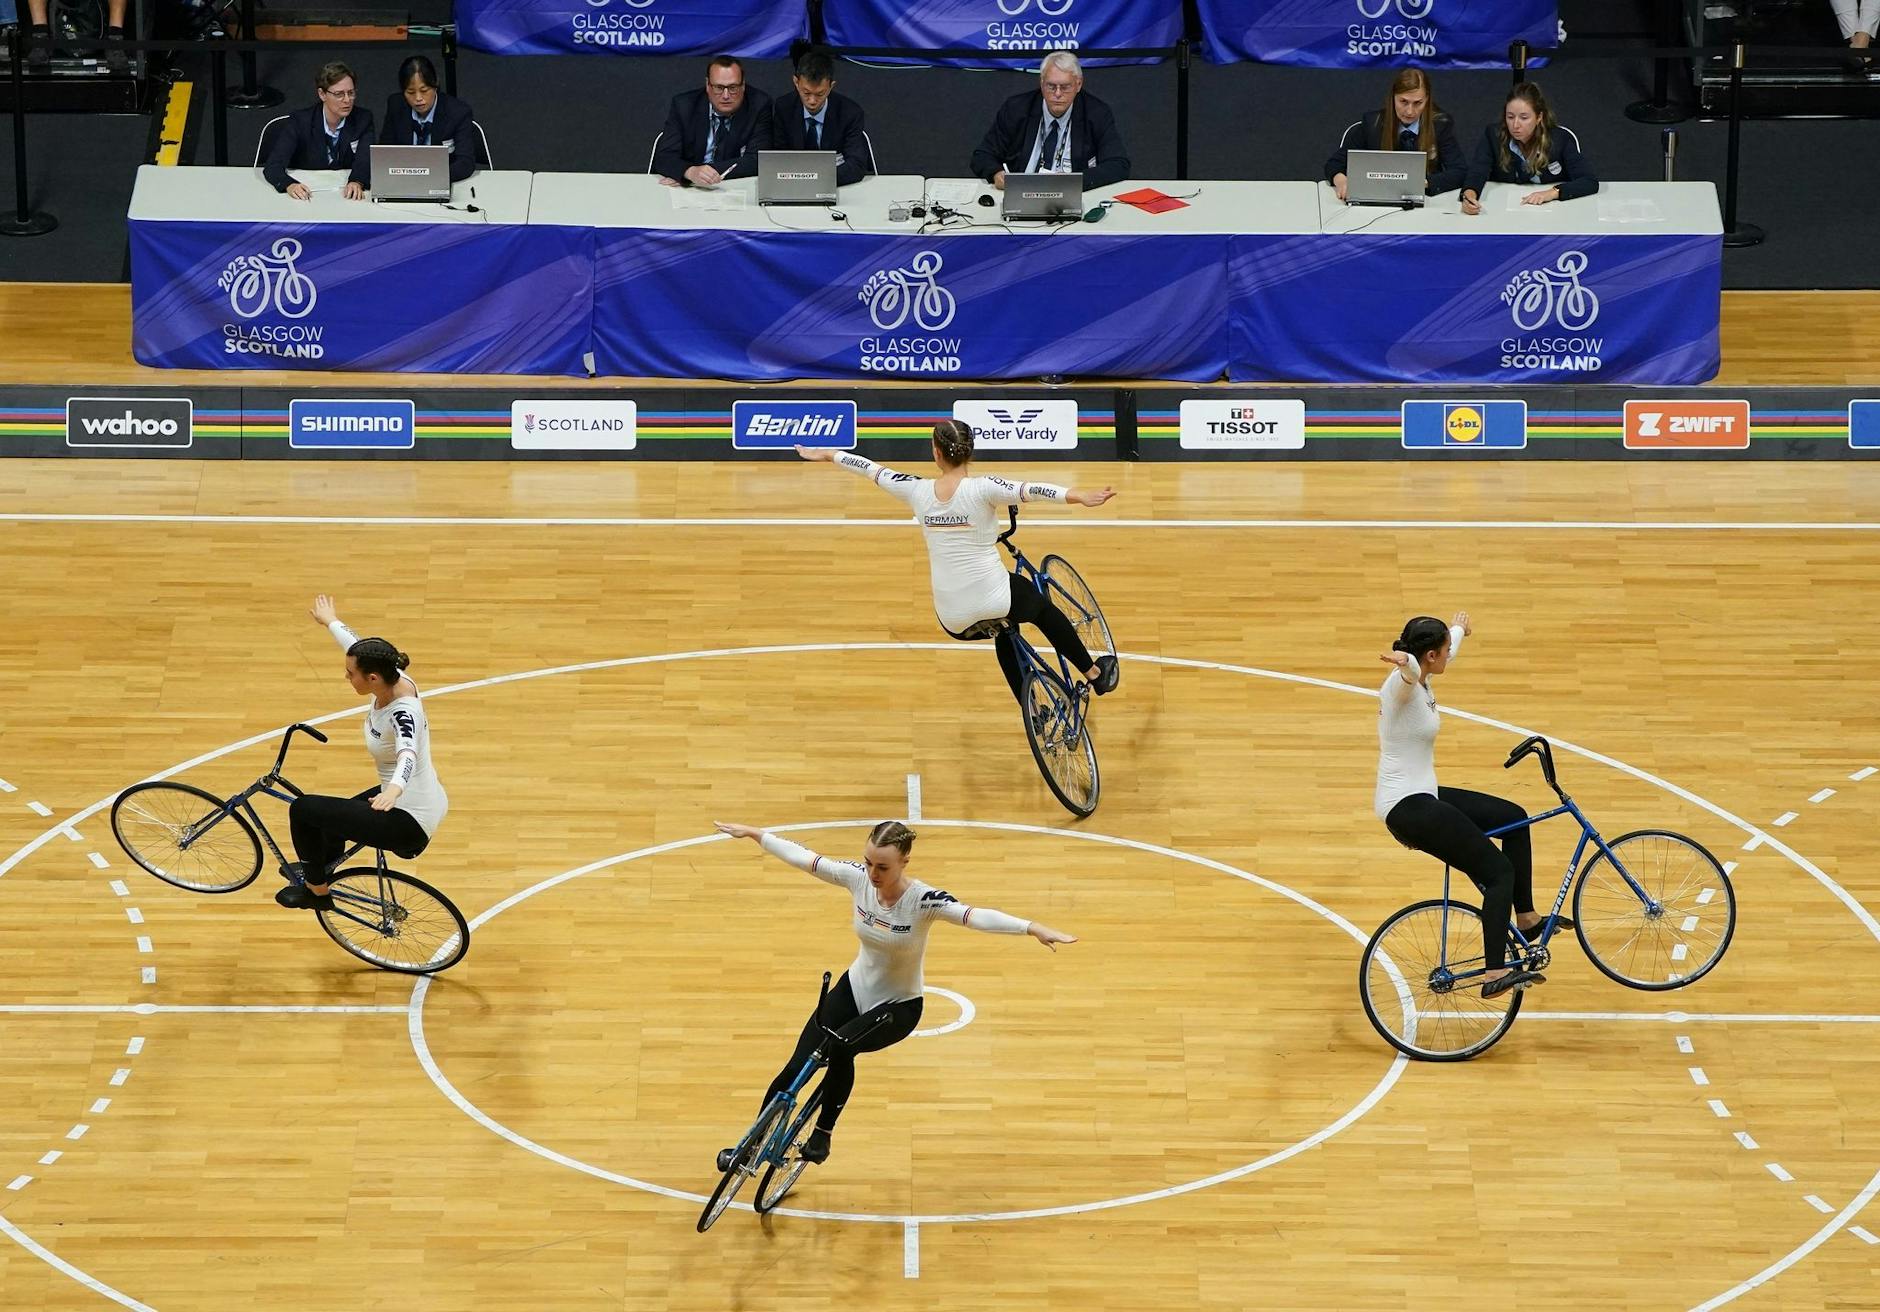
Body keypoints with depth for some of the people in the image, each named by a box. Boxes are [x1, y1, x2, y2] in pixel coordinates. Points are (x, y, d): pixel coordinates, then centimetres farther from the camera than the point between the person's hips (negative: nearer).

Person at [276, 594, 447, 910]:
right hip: (423, 804, 10)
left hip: (409, 823, -10)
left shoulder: (403, 712, -29)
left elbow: (408, 754, -49)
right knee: (333, 813, 33)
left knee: (303, 810, -10)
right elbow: (356, 645, 16)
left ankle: (317, 890, 9)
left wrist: (394, 789, -69)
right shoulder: (392, 681, -5)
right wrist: (331, 622, 36)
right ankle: (317, 867, 62)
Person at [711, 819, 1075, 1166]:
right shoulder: (858, 878, -16)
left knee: (841, 1046, -32)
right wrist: (755, 834, 6)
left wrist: (1033, 928, -56)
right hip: (853, 990, 5)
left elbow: (975, 916, -42)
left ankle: (822, 1136, -13)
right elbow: (803, 858, -3)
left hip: (899, 1006, -5)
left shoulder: (922, 900, -28)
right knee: (797, 1068, -3)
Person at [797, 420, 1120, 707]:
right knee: (1043, 609, 29)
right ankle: (1095, 674, 37)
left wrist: (824, 454, 25)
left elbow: (870, 469, 11)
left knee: (1004, 632, 34)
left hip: (954, 621, 4)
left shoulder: (918, 491, -3)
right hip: (994, 600, -4)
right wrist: (1080, 496, -42)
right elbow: (1028, 490, -31)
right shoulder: (981, 488, -15)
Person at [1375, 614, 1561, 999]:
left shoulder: (1421, 682, 10)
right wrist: (1404, 661, -70)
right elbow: (1411, 668, -46)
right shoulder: (1403, 684, -19)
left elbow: (1448, 646, 34)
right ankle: (1495, 974, -18)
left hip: (1421, 797, 11)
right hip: (1408, 807, -11)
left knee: (1513, 817, 19)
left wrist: (1459, 629, 55)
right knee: (1499, 872, -11)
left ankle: (1526, 917, 27)